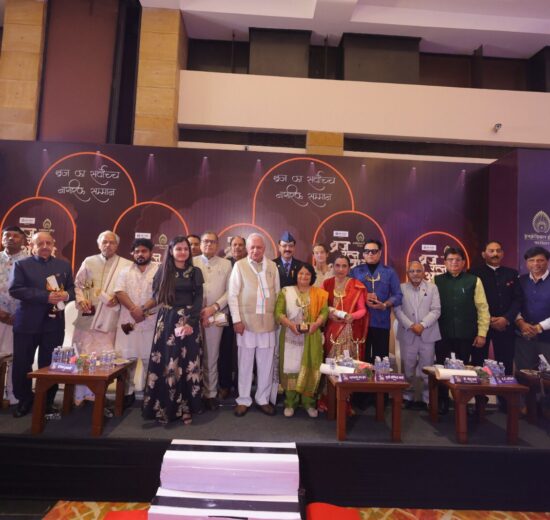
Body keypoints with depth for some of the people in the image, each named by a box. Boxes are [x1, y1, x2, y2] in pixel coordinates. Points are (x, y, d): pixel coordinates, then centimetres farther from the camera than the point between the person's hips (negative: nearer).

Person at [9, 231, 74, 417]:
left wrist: (66, 295, -13)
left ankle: (47, 402, 22)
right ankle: (24, 400, 26)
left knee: (50, 364, 8)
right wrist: (46, 296, -20)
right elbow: (15, 289, -10)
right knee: (22, 364, 6)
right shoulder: (21, 264, 2)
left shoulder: (64, 265, 11)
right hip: (27, 322, -1)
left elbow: (72, 288, 12)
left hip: (54, 322, 2)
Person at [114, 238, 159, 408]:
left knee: (150, 358, 2)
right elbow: (119, 292, -1)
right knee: (126, 358, 7)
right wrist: (134, 308, -16)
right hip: (128, 321, 3)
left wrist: (143, 309, -17)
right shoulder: (125, 271, 11)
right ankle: (128, 393, 20)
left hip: (150, 321, -3)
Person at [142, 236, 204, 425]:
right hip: (167, 323, 0)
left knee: (187, 364, 1)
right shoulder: (163, 271, 6)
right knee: (166, 364, 1)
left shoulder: (195, 272, 5)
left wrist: (190, 322, -13)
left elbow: (198, 300, 1)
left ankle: (185, 408, 10)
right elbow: (156, 296, 6)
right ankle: (164, 408, 13)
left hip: (189, 322, 0)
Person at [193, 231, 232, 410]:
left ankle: (211, 394, 17)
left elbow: (230, 291, 2)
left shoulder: (226, 264, 7)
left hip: (216, 316, 0)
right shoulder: (192, 263, 7)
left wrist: (214, 307, -10)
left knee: (211, 357, 5)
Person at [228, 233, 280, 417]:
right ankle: (243, 400, 22)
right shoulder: (239, 265, -1)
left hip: (268, 322, 2)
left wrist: (278, 316, 8)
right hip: (246, 321, -2)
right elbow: (232, 294, -2)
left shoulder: (272, 266, 7)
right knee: (245, 363, 7)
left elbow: (277, 293, 11)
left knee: (266, 363, 8)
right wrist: (236, 319, -8)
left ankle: (263, 399, 24)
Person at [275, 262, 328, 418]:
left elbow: (324, 311, -1)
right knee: (291, 368, 3)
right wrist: (290, 324, -19)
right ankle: (290, 403, 14)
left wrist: (316, 324, -19)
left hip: (312, 338, 1)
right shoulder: (286, 291, 4)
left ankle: (309, 403, 16)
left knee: (310, 368, 3)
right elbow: (278, 312, -4)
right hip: (291, 337, -1)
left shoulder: (319, 293, 7)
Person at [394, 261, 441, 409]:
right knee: (408, 368, 8)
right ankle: (407, 397, 21)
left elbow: (436, 310, -2)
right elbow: (398, 310, -2)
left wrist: (422, 325, -14)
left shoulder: (432, 288, 6)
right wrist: (411, 325, -14)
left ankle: (427, 399, 17)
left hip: (427, 334, 0)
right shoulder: (401, 288, 3)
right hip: (407, 334, 0)